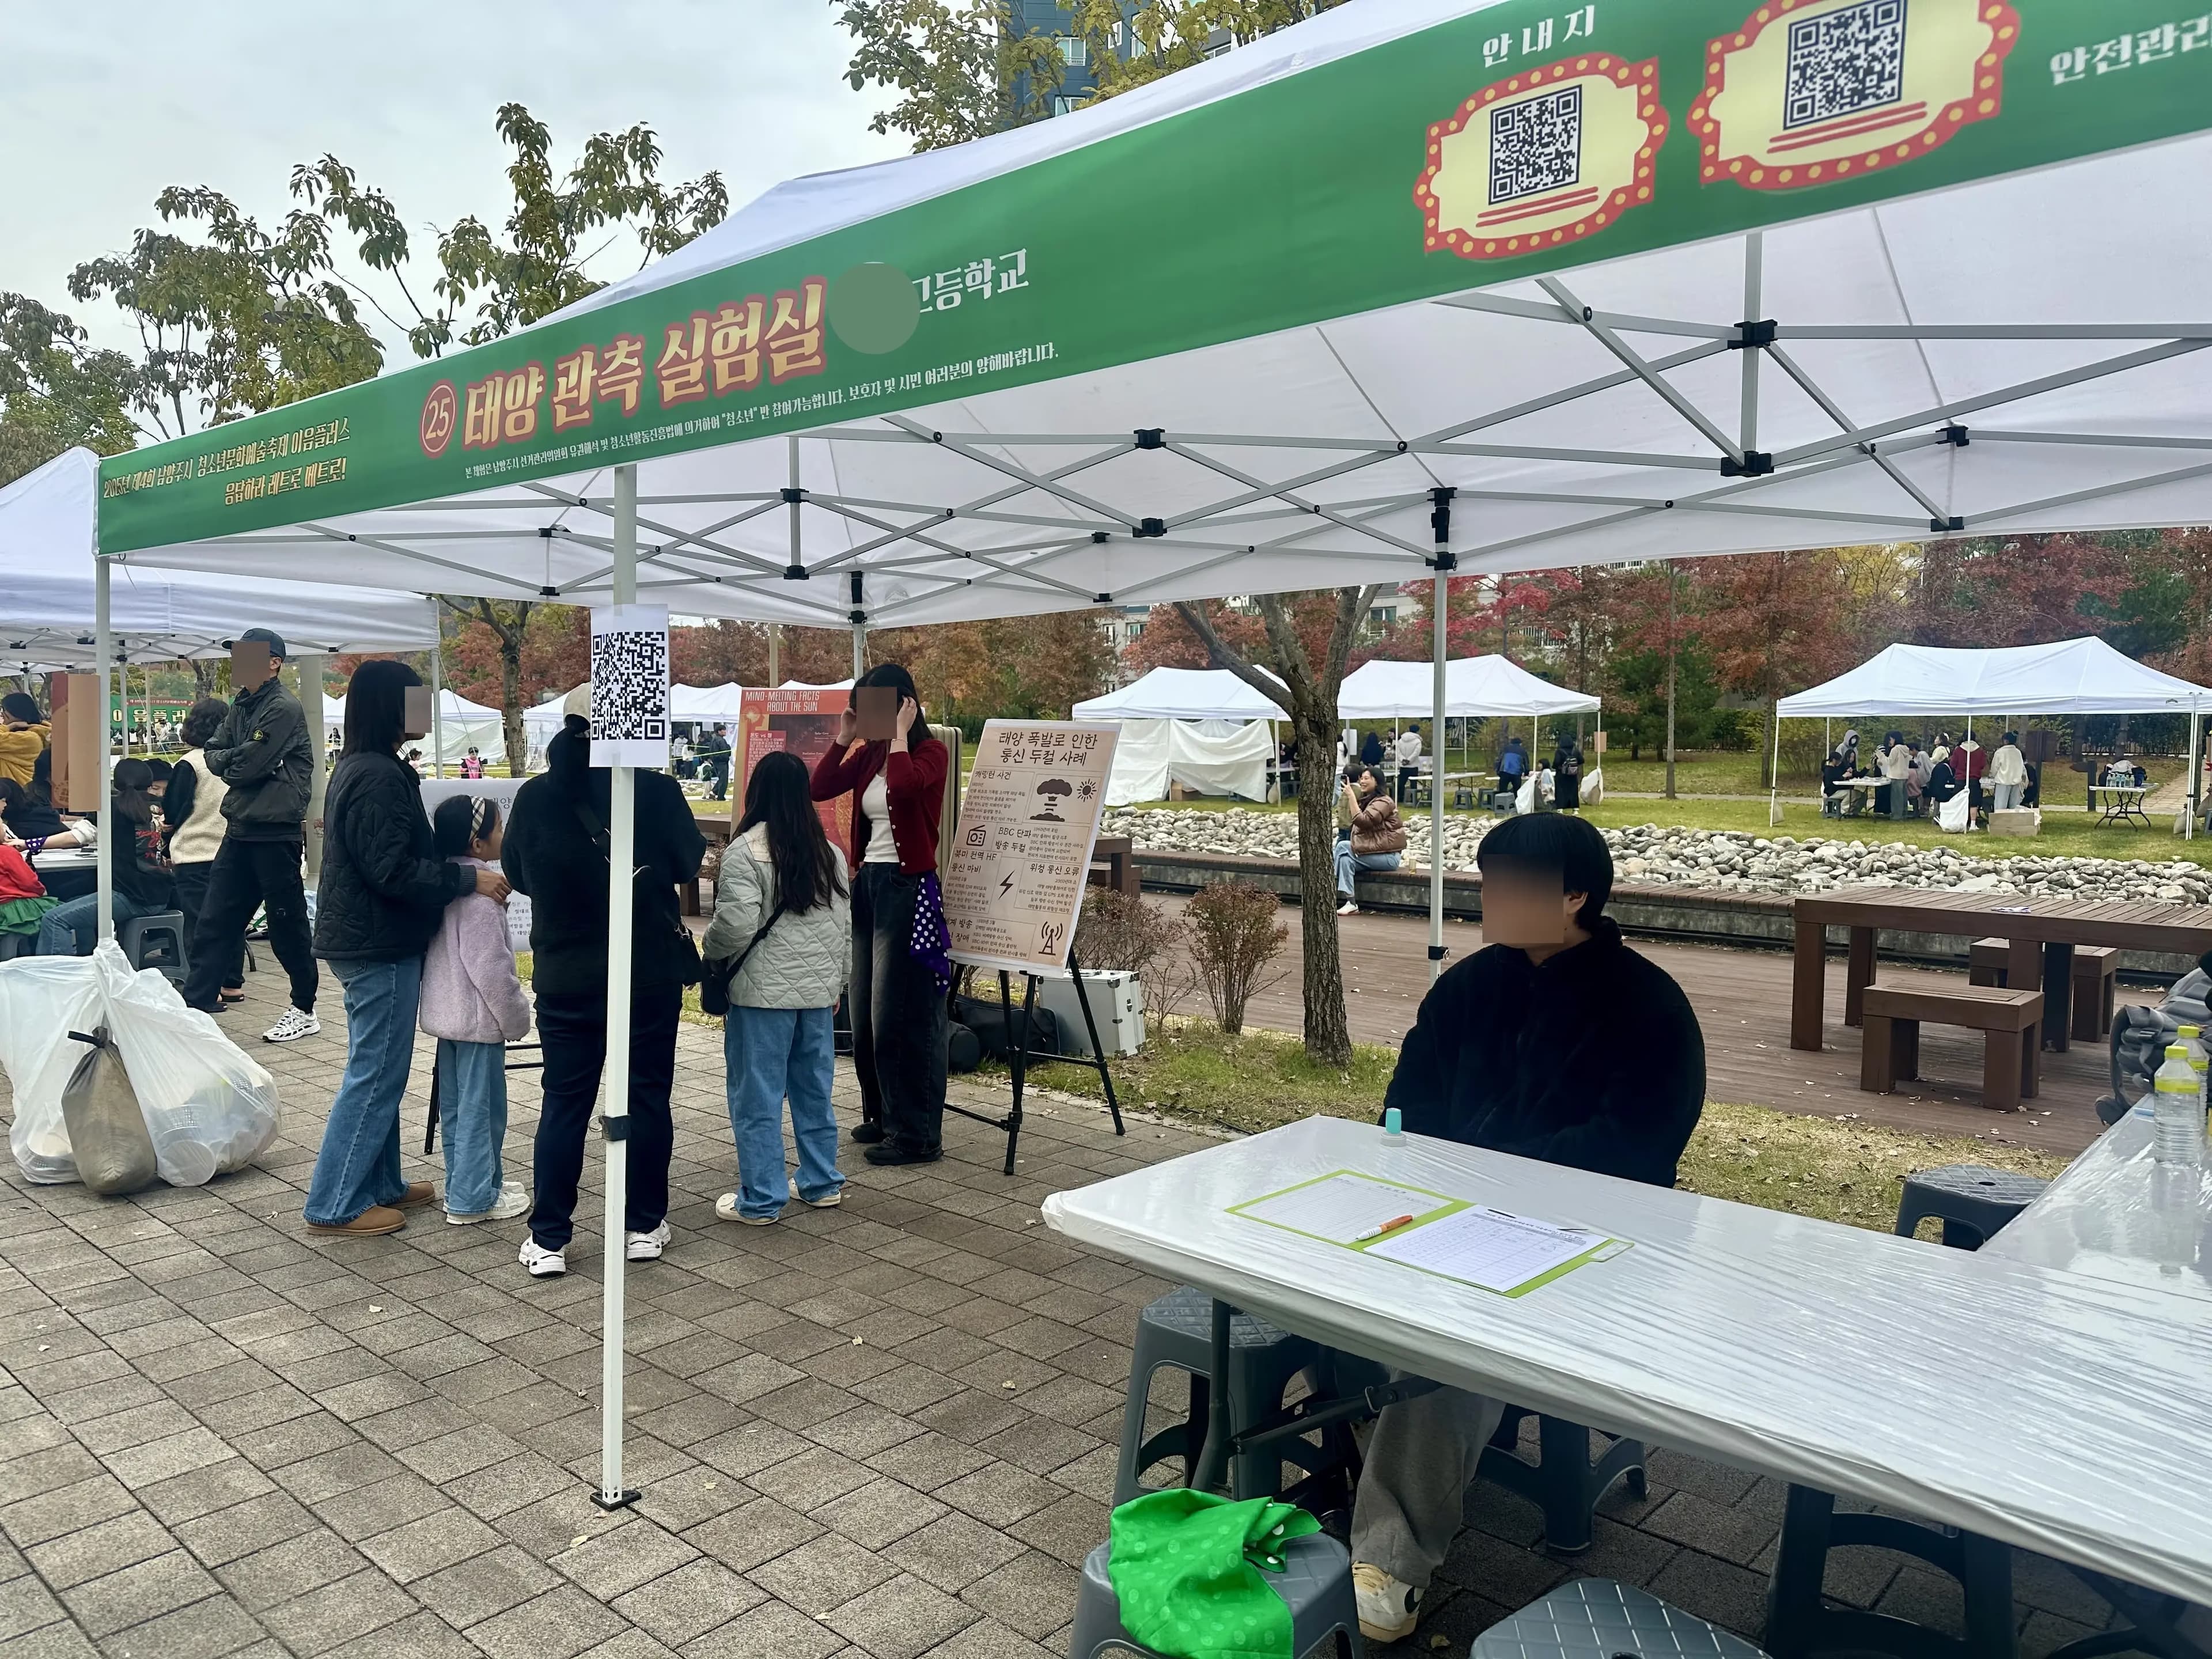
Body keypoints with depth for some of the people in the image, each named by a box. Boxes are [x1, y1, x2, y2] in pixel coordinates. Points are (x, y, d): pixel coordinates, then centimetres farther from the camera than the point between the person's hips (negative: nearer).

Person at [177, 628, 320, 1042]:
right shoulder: (240, 705, 14)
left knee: (287, 923, 1)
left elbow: (248, 766, -18)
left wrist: (228, 763, 1)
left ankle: (305, 1011, 13)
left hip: (275, 831, -8)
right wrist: (236, 761, -9)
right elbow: (212, 754, 10)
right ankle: (196, 1001, 17)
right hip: (240, 828, 8)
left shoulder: (284, 708, -13)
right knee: (215, 918, 10)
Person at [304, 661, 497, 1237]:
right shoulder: (380, 778, -20)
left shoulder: (357, 769, 13)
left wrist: (455, 871, 15)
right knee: (375, 1076, -2)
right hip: (381, 947, -11)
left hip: (364, 941, 11)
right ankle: (334, 1205, 6)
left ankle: (381, 1184, 29)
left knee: (377, 1072, 18)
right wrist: (468, 879, -19)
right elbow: (393, 871, -25)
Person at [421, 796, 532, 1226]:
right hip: (478, 1017, -10)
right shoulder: (480, 894, -22)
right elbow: (492, 968, -22)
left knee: (456, 1107, 16)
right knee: (481, 1107, 0)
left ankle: (465, 1186, 27)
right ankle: (473, 1199, 6)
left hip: (447, 1012, 10)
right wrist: (517, 1018, -11)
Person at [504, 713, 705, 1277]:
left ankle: (548, 1240, 12)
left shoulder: (535, 796, -5)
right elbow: (689, 863, 1)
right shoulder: (656, 789, -11)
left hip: (566, 975, 2)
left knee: (564, 1101, 10)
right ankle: (644, 1225, 19)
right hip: (651, 972, -1)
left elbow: (516, 873, 8)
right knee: (647, 1094, 10)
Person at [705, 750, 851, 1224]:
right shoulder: (830, 853, 8)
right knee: (815, 1090, 16)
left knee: (758, 1097, 3)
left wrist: (708, 950, 2)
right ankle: (822, 1184, 26)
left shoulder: (746, 850, -12)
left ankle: (760, 1200, 9)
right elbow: (845, 927, 12)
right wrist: (838, 982, 22)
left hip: (763, 993, -6)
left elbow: (736, 925, -19)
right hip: (819, 992, 6)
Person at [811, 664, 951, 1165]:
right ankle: (883, 1115, 27)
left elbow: (903, 786, -28)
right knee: (864, 1014, 13)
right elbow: (819, 788, 6)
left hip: (908, 888, -8)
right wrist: (844, 737, 2)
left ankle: (918, 1133, 3)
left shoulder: (930, 752, -8)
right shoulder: (868, 755, 12)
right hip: (867, 883, 8)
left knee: (901, 1016, -5)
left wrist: (900, 734, -16)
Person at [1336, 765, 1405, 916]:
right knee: (1346, 858, -15)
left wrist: (1351, 795, -23)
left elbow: (1363, 821, -26)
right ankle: (1350, 903, -22)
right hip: (1372, 850, 9)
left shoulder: (1383, 802, -12)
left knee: (1343, 847, -15)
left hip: (1387, 856, -9)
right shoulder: (1366, 799, 18)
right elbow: (1359, 827, 22)